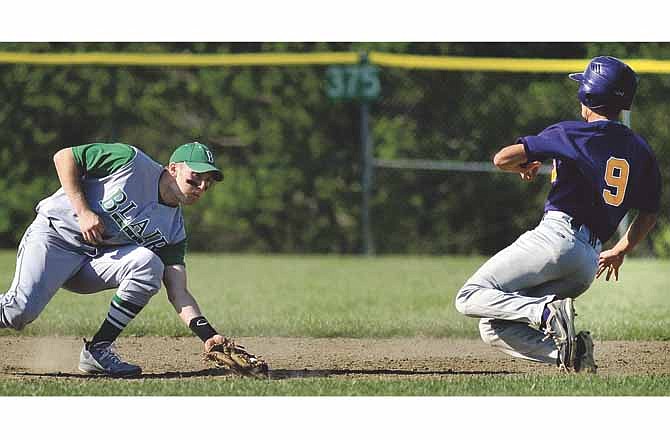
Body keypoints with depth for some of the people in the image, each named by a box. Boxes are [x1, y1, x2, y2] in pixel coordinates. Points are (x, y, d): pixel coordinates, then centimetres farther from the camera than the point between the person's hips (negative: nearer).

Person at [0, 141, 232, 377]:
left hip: (98, 259, 5)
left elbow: (178, 293, -5)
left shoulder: (173, 231, -1)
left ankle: (98, 349, -14)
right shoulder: (129, 161, -13)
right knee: (21, 311, -31)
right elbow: (64, 156, -9)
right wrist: (83, 211, -19)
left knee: (149, 264, -25)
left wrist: (207, 334, -21)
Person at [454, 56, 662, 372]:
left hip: (556, 237, -7)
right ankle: (571, 350, -10)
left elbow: (503, 158, -7)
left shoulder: (572, 133, -2)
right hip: (589, 264, 7)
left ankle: (547, 313, -25)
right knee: (493, 328, 11)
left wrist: (524, 167, 17)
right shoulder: (641, 151, 16)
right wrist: (620, 252, 40)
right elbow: (649, 215, 25)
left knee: (470, 297, -7)